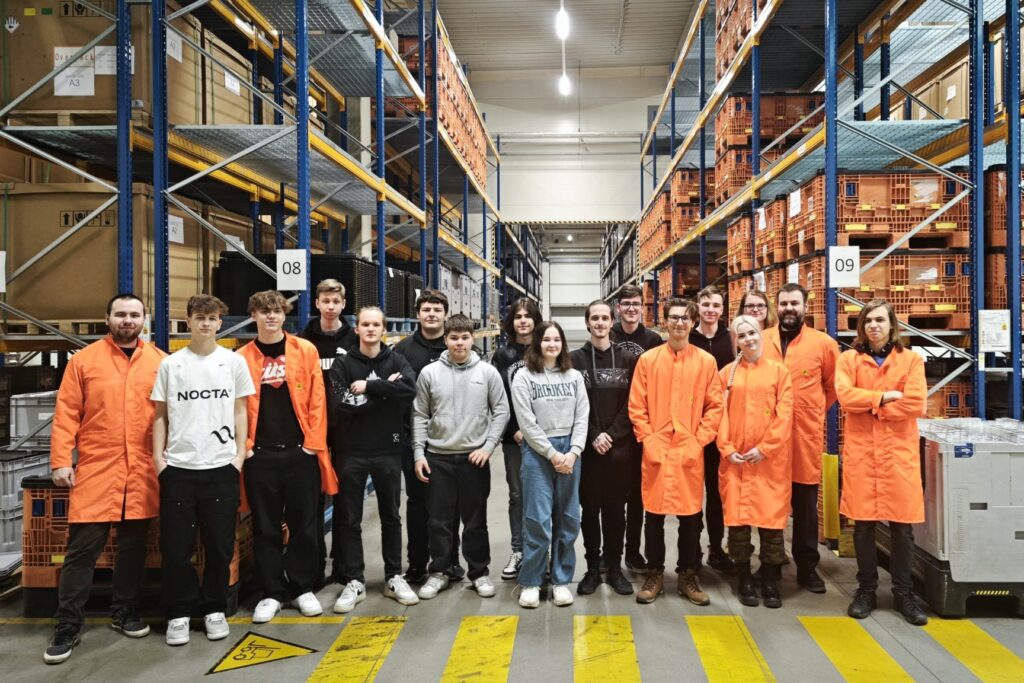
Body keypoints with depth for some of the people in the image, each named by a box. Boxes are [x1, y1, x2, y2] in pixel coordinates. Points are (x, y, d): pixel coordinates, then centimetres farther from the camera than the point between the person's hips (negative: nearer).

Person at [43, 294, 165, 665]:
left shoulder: (160, 362, 5)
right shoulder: (83, 360, 1)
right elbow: (66, 414, 0)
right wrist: (60, 460, -5)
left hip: (143, 473, 2)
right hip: (95, 469, -2)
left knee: (133, 546, 12)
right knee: (82, 549, 1)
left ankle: (125, 612, 28)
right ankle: (67, 627, 14)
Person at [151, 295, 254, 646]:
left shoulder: (234, 361, 5)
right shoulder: (171, 364, 5)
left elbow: (240, 411, 8)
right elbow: (160, 415, 8)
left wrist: (240, 453, 0)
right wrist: (158, 456, -1)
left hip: (221, 466, 0)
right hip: (178, 467, 0)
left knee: (220, 545, 6)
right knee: (176, 546, 5)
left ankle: (215, 609, 22)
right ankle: (179, 613, 20)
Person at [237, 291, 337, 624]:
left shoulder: (305, 350, 2)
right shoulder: (242, 358, 3)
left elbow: (316, 399, -1)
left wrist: (313, 443, -6)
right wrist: (244, 446, -5)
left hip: (300, 452, 0)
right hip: (260, 456, 0)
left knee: (304, 525, 9)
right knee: (265, 528, 9)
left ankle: (303, 588, 24)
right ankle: (271, 593, 22)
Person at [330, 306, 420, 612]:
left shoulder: (396, 361, 3)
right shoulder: (343, 364, 0)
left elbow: (410, 389, -18)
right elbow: (340, 405, -15)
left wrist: (368, 386, -19)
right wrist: (384, 390, -14)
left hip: (388, 450, 1)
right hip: (352, 451, -1)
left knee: (391, 517, 11)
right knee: (349, 519, 7)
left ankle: (394, 577, 24)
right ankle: (353, 581, 20)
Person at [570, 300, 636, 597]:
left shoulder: (627, 360, 6)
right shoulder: (575, 359, 3)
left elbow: (631, 405, 1)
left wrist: (611, 435, -11)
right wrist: (593, 436, -11)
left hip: (619, 448, 1)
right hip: (587, 447, 0)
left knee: (615, 508, 7)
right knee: (590, 508, 6)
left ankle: (614, 567, 20)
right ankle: (592, 568, 18)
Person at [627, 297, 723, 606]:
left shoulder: (706, 361, 3)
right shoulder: (648, 359, 2)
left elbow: (715, 406, 2)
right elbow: (636, 406, 1)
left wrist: (699, 440, -6)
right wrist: (648, 440, -6)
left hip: (691, 452, 0)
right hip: (656, 451, 0)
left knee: (690, 516, 8)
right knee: (654, 515, 7)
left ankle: (688, 576, 23)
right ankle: (655, 575, 21)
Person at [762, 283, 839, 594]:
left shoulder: (824, 343, 1)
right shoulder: (761, 341, 2)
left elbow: (834, 386, 11)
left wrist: (814, 412, 6)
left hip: (806, 435, -1)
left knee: (805, 505, 9)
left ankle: (807, 567, 22)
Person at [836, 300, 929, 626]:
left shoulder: (911, 359, 5)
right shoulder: (849, 359, 6)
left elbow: (915, 403, -9)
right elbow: (845, 396, -10)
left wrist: (869, 405, -7)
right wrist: (887, 396, -13)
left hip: (899, 450, 0)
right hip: (860, 450, 0)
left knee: (902, 525, 4)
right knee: (863, 523, 5)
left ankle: (903, 593, 20)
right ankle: (866, 590, 19)